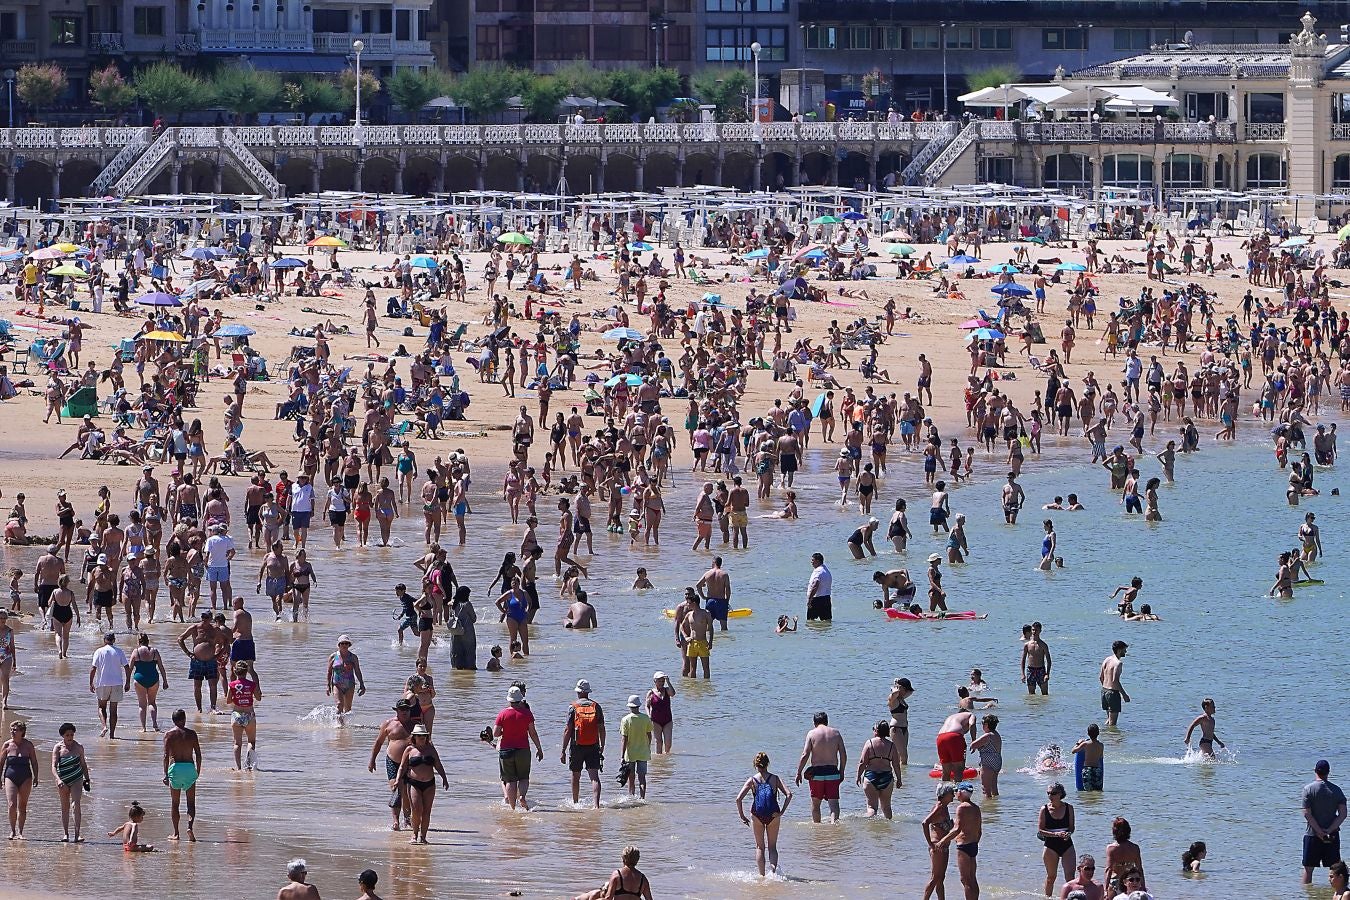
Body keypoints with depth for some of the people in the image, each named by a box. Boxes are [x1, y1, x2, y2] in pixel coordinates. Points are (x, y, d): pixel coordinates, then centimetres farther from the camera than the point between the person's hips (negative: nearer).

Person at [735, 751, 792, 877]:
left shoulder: (752, 780, 1)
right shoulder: (775, 779, 2)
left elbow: (738, 799, -8)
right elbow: (788, 795, -9)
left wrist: (742, 816, 0)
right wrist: (782, 811, -5)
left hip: (757, 815, 0)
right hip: (773, 815, 0)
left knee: (759, 847, 14)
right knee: (772, 846, 11)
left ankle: (762, 875, 11)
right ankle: (774, 866, -16)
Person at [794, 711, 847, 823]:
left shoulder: (812, 733, -2)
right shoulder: (835, 733, 4)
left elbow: (805, 755, -7)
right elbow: (843, 755, 4)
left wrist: (799, 773, 0)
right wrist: (841, 772, 14)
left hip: (817, 772, -1)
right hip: (832, 772, 1)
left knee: (815, 803, 15)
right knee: (833, 802, -2)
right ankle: (834, 820, -24)